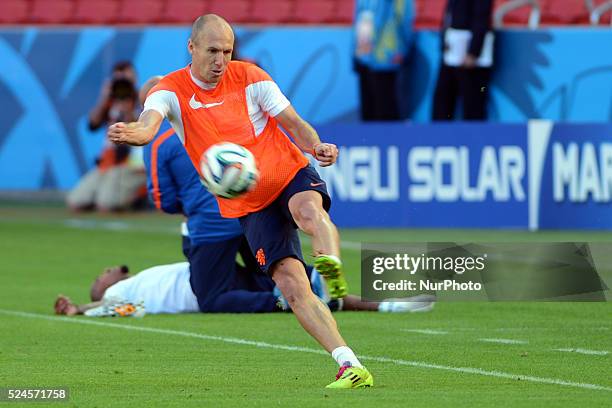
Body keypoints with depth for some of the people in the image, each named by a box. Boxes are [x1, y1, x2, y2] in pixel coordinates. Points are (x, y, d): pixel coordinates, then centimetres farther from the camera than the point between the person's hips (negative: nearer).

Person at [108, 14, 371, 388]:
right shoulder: (172, 91, -6)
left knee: (308, 210, -39)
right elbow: (148, 124, -27)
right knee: (292, 285, -15)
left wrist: (317, 146, -25)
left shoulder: (249, 77, -4)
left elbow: (295, 124, -2)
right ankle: (351, 367, -19)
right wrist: (133, 132, -52)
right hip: (250, 206, 0)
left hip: (290, 174, 0)